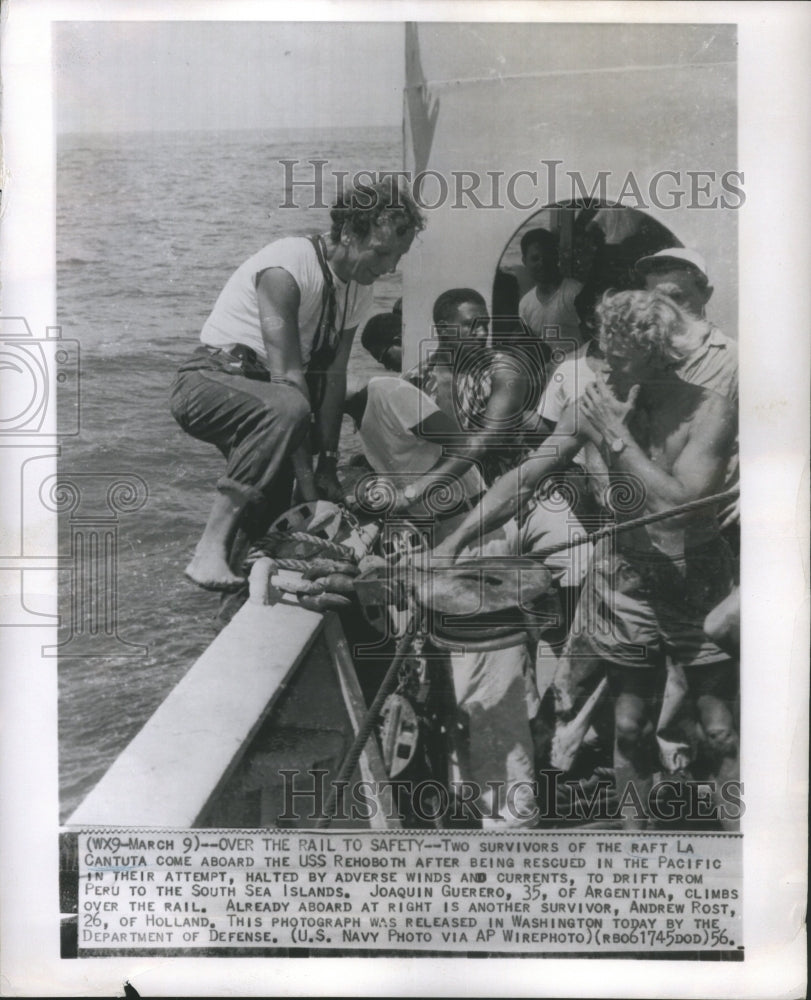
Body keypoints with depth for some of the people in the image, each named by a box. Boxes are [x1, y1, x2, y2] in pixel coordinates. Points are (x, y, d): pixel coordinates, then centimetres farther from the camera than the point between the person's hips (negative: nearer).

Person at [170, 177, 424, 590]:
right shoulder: (287, 266, -23)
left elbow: (332, 378, 1)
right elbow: (287, 376, -29)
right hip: (210, 380, -8)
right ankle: (210, 550, -35)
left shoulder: (358, 288, 4)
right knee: (286, 408, -38)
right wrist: (307, 479, -30)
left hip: (263, 393, 8)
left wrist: (328, 466, -6)